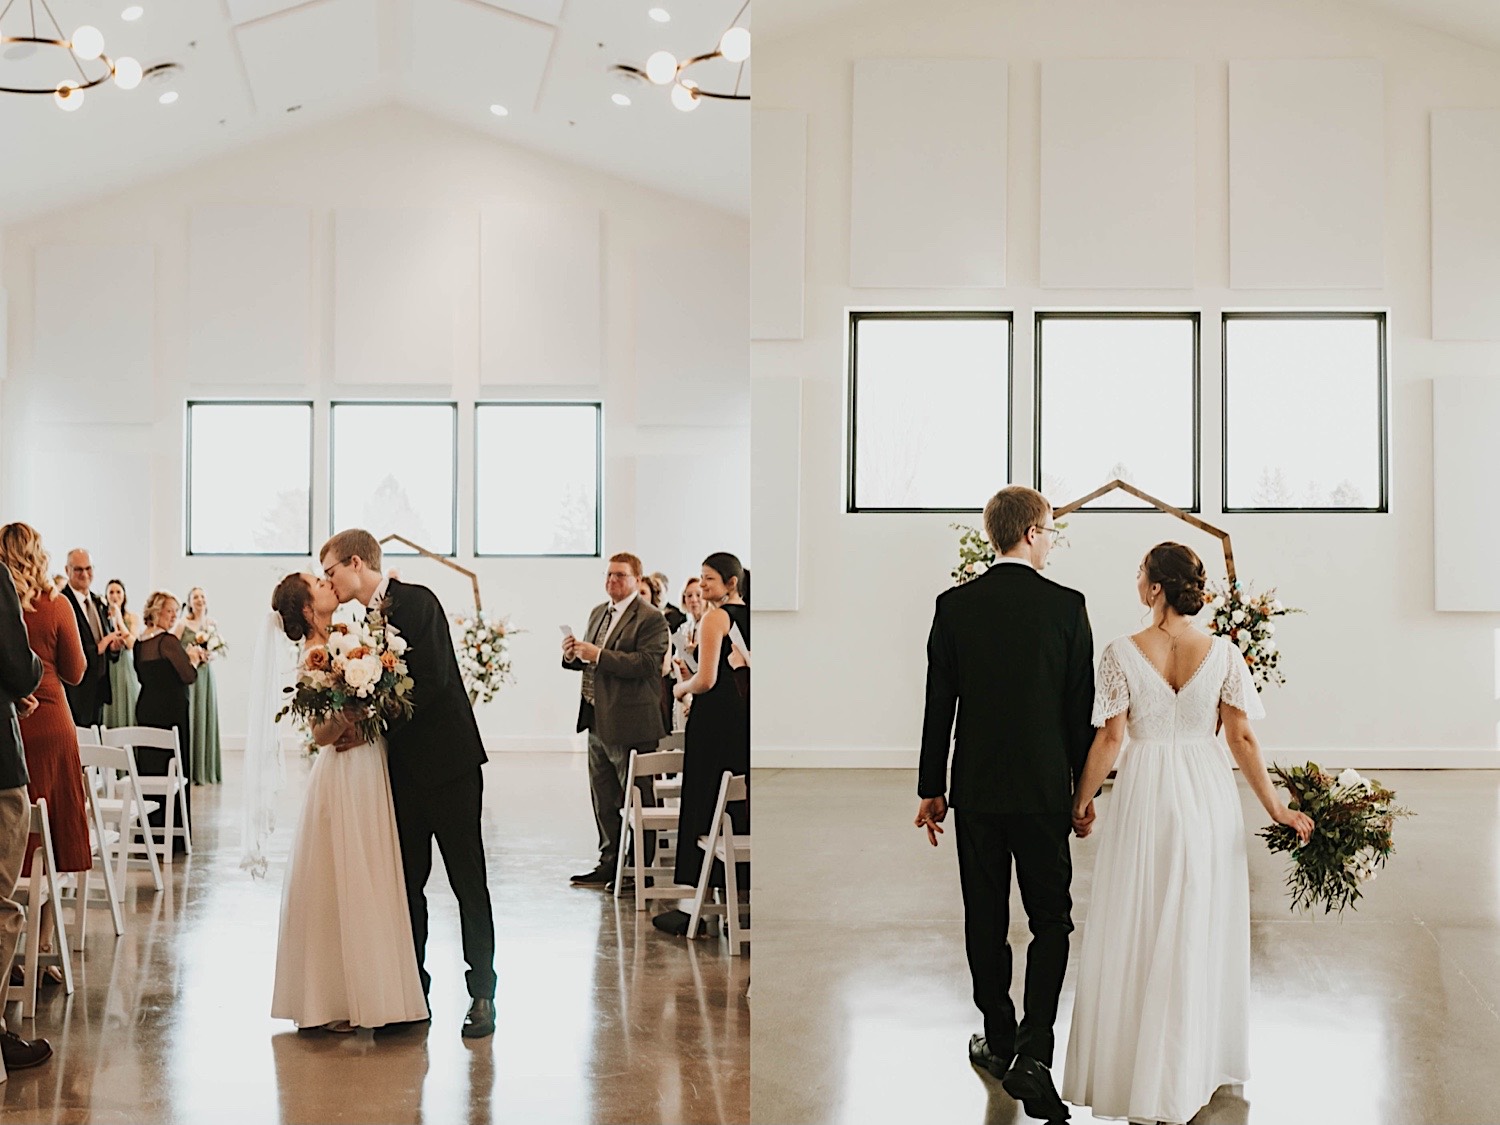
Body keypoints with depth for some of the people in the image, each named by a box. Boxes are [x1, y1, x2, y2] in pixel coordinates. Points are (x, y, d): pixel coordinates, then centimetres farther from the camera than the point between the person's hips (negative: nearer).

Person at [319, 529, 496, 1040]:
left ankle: (482, 993, 6)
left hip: (447, 760, -8)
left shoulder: (415, 600, -11)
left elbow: (432, 680, -19)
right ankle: (412, 990, 17)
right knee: (406, 881, 9)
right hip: (405, 768, 8)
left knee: (467, 879, -1)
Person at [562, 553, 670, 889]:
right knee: (603, 799, 15)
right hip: (598, 722, 9)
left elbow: (646, 663, -23)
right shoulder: (598, 612, 16)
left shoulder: (651, 619, -11)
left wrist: (598, 655, -24)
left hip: (630, 724, -8)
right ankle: (610, 863, 25)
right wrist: (572, 655, 0)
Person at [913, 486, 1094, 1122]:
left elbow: (939, 705, -1)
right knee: (1051, 920, 6)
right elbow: (1081, 708, -4)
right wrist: (1084, 789, 7)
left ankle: (999, 1040, 26)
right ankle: (1032, 1053, -7)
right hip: (1043, 789, -2)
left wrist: (931, 789, 8)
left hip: (975, 789, 2)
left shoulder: (955, 605, -3)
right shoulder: (1067, 606, -7)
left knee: (985, 919, 13)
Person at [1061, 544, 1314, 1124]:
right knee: (1200, 932, 12)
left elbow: (1109, 738, -8)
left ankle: (1131, 1066, 18)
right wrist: (1275, 806, 4)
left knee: (1136, 931, 9)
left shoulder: (1123, 653, -10)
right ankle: (1190, 1075, 23)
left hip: (1144, 793, -2)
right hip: (1208, 793, 2)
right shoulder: (1224, 652, -5)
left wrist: (1081, 800, 5)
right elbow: (1242, 738, -5)